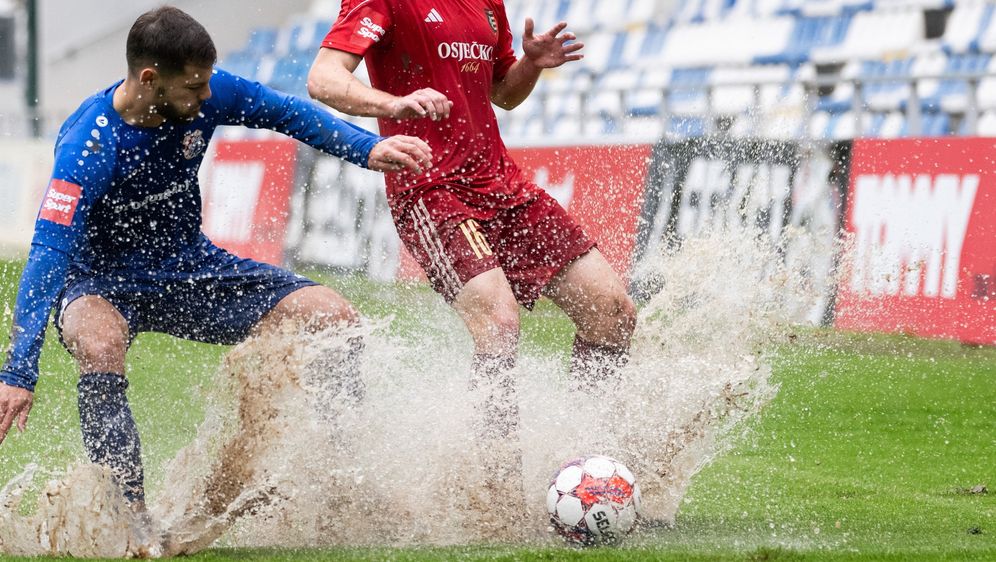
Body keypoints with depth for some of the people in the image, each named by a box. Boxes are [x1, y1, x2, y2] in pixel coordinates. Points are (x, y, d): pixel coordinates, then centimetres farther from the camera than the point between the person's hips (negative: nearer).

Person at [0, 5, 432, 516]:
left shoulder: (207, 96, -15)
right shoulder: (88, 146, -30)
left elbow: (285, 113, 6)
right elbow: (48, 255, -35)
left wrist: (368, 149, -3)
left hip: (189, 267, 5)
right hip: (103, 281, -5)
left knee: (336, 320, -7)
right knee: (99, 344, -41)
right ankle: (130, 511, -31)